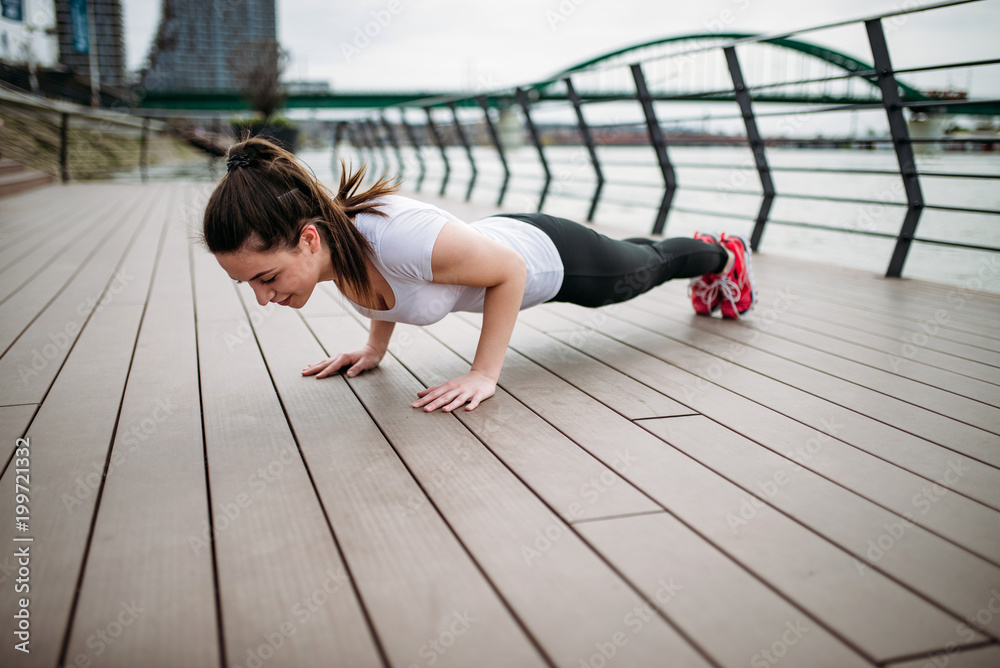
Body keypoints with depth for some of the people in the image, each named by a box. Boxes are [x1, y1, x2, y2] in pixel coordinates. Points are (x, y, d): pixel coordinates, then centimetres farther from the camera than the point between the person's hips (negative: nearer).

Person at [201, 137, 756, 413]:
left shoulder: (394, 236, -47)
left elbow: (510, 270, -31)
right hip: (500, 236, 6)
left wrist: (485, 374, -31)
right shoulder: (326, 241, -24)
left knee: (645, 268, 28)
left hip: (551, 258, -6)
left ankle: (721, 254, 60)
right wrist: (375, 349, -3)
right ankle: (700, 254, 68)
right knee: (642, 261, 37)